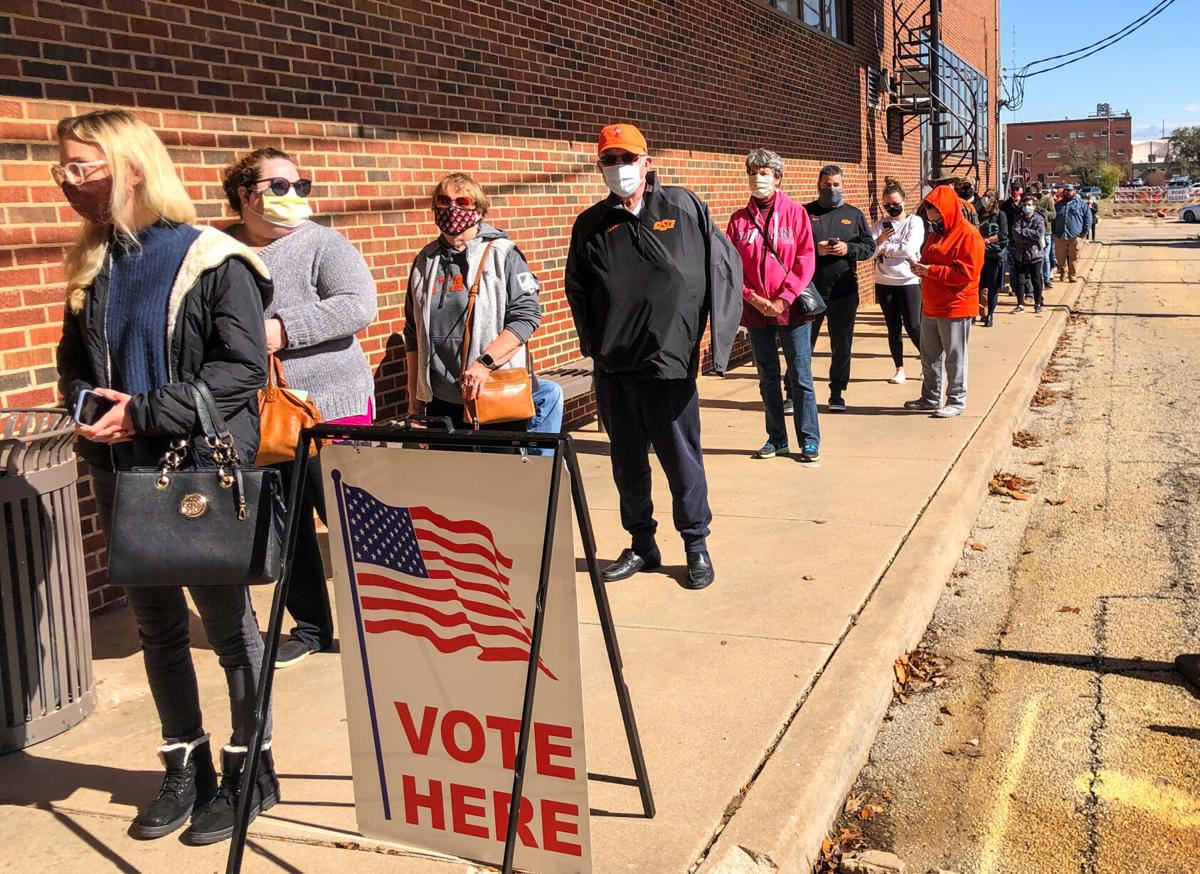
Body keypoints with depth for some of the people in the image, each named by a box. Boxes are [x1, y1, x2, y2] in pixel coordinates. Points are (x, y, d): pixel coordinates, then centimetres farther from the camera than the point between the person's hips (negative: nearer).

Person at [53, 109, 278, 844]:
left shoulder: (214, 261, -11)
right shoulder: (92, 269, 9)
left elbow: (243, 368, -16)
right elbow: (74, 363, 16)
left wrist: (144, 413, -20)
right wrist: (86, 405, -7)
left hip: (207, 478, -6)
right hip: (125, 479, 6)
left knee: (230, 627, 6)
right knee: (157, 628, 15)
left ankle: (251, 769, 21)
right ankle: (187, 768, 30)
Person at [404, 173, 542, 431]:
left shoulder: (503, 254, -1)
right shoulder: (425, 261, 13)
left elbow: (527, 315, -10)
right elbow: (414, 334, 18)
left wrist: (484, 363, -21)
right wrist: (414, 397, 15)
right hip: (439, 402, 4)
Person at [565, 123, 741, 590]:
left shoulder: (684, 208, 0)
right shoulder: (590, 225, 6)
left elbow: (725, 266, 1)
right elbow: (577, 289, 14)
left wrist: (717, 337, -4)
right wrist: (593, 344, 4)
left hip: (671, 363, -3)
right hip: (613, 368, 3)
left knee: (682, 460, 5)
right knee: (628, 462, 13)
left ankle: (696, 545, 21)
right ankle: (642, 545, 28)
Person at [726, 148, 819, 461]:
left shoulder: (795, 213, -1)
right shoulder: (739, 219, 5)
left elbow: (805, 260, -6)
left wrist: (784, 299, -13)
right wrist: (752, 297, -10)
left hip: (791, 308, -3)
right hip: (756, 310, 3)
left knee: (801, 377, 1)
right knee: (767, 378, 11)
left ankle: (809, 441, 8)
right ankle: (776, 439, 21)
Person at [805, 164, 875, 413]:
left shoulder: (854, 214, 11)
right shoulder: (805, 213, 4)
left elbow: (869, 246, 8)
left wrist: (848, 249, -10)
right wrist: (815, 249, -16)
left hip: (844, 291, 2)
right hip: (811, 288, -2)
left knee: (841, 345, 7)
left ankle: (837, 393, 18)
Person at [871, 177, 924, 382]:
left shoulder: (914, 222, -3)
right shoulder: (880, 224, 7)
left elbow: (910, 249, -17)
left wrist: (884, 248, -6)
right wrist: (879, 239, -22)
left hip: (909, 282, -3)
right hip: (884, 283, 4)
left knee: (913, 326, -3)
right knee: (893, 327, 9)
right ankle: (899, 369, 17)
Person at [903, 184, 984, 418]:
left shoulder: (968, 235, -14)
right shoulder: (936, 233, 15)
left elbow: (965, 273, -20)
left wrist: (931, 270, -20)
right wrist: (921, 267, 1)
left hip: (955, 308, -9)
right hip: (931, 307, 9)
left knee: (954, 357, 0)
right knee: (929, 355, 14)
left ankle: (957, 401, 10)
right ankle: (931, 397, 25)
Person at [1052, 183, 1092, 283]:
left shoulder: (1081, 203, 7)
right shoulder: (1059, 204, 16)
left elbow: (1088, 216, 5)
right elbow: (1053, 218, 20)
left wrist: (1085, 230, -2)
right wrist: (1054, 232, 10)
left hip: (1075, 236, -2)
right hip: (1060, 236, 3)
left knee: (1073, 258, 0)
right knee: (1060, 257, 5)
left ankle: (1072, 275, 9)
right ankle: (1063, 271, 27)